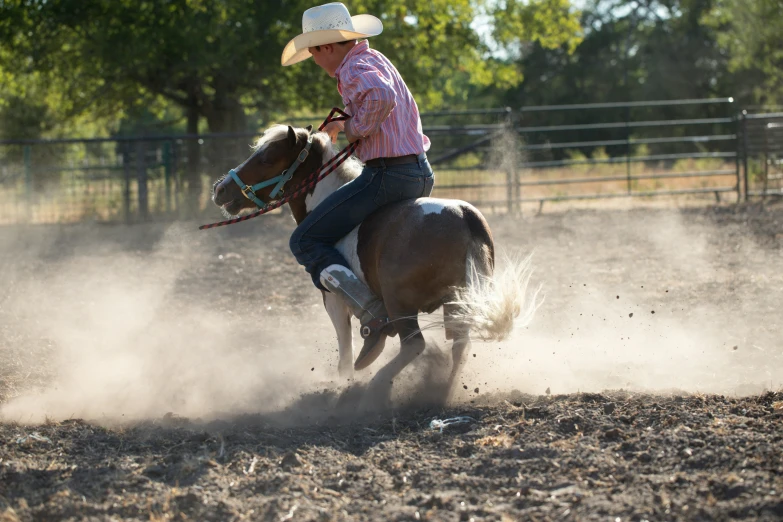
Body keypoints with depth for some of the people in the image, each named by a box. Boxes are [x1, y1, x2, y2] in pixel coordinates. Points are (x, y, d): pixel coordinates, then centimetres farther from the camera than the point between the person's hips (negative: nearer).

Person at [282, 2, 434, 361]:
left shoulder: (356, 68, -12)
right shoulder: (377, 61, 19)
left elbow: (382, 98, -33)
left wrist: (354, 129, -18)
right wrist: (347, 126, 24)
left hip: (386, 175, -10)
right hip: (422, 174, 10)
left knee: (305, 240, -5)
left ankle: (373, 316, -19)